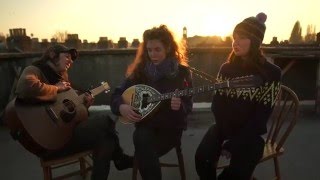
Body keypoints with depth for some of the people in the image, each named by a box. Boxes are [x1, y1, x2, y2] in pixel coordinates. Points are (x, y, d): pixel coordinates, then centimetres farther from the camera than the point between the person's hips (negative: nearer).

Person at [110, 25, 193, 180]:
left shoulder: (182, 71, -4)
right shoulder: (140, 70, 2)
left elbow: (188, 106, -7)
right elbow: (117, 94, 3)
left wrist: (179, 106, -30)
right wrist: (121, 107, -19)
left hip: (171, 126, -2)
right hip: (146, 124, 2)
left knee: (144, 150, -26)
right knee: (142, 140, -31)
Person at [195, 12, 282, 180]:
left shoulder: (271, 72, -6)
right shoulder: (226, 68, 5)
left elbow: (261, 115, -10)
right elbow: (217, 104, 1)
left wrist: (234, 144, -17)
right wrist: (227, 135, -13)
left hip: (250, 133, -2)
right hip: (224, 129, 3)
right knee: (202, 158, -22)